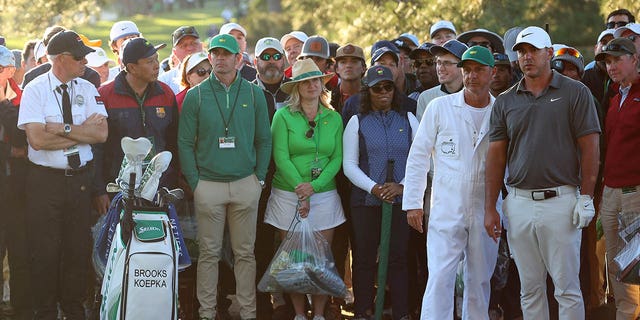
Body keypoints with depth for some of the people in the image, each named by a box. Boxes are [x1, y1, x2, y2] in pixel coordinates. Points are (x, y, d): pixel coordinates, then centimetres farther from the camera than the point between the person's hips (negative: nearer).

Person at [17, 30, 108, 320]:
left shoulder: (88, 90, 6)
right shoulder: (35, 90, -6)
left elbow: (101, 134, -4)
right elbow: (37, 139, -17)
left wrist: (63, 129, -14)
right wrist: (82, 131, -12)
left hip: (80, 179, 4)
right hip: (45, 180, -4)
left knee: (78, 249, 9)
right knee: (45, 250, 1)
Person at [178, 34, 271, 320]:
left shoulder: (254, 94, 6)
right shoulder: (196, 96, 2)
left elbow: (264, 140, 9)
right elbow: (185, 142, 3)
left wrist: (259, 178, 2)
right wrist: (194, 181, -4)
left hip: (246, 184, 1)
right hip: (208, 185, -1)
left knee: (245, 252, 5)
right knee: (209, 252, 3)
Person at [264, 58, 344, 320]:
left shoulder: (334, 118, 7)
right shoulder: (283, 116, -1)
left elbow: (337, 158, 2)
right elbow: (281, 157, -7)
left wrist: (314, 186, -13)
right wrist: (300, 193, -15)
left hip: (324, 195, 2)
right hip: (289, 195, -2)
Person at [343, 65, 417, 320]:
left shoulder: (408, 120, 11)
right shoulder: (357, 122, 8)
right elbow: (349, 165, 3)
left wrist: (401, 186, -8)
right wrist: (373, 188, -11)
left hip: (401, 200, 0)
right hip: (365, 200, 0)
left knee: (398, 257, -1)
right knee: (364, 258, 1)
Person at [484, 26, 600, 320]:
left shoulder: (575, 93, 0)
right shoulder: (505, 102, 10)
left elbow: (589, 149, -2)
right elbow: (496, 155, 10)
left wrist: (585, 199, -8)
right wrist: (490, 207, 4)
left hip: (561, 201, -4)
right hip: (519, 204, 4)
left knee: (567, 289, -2)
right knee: (530, 289, 9)